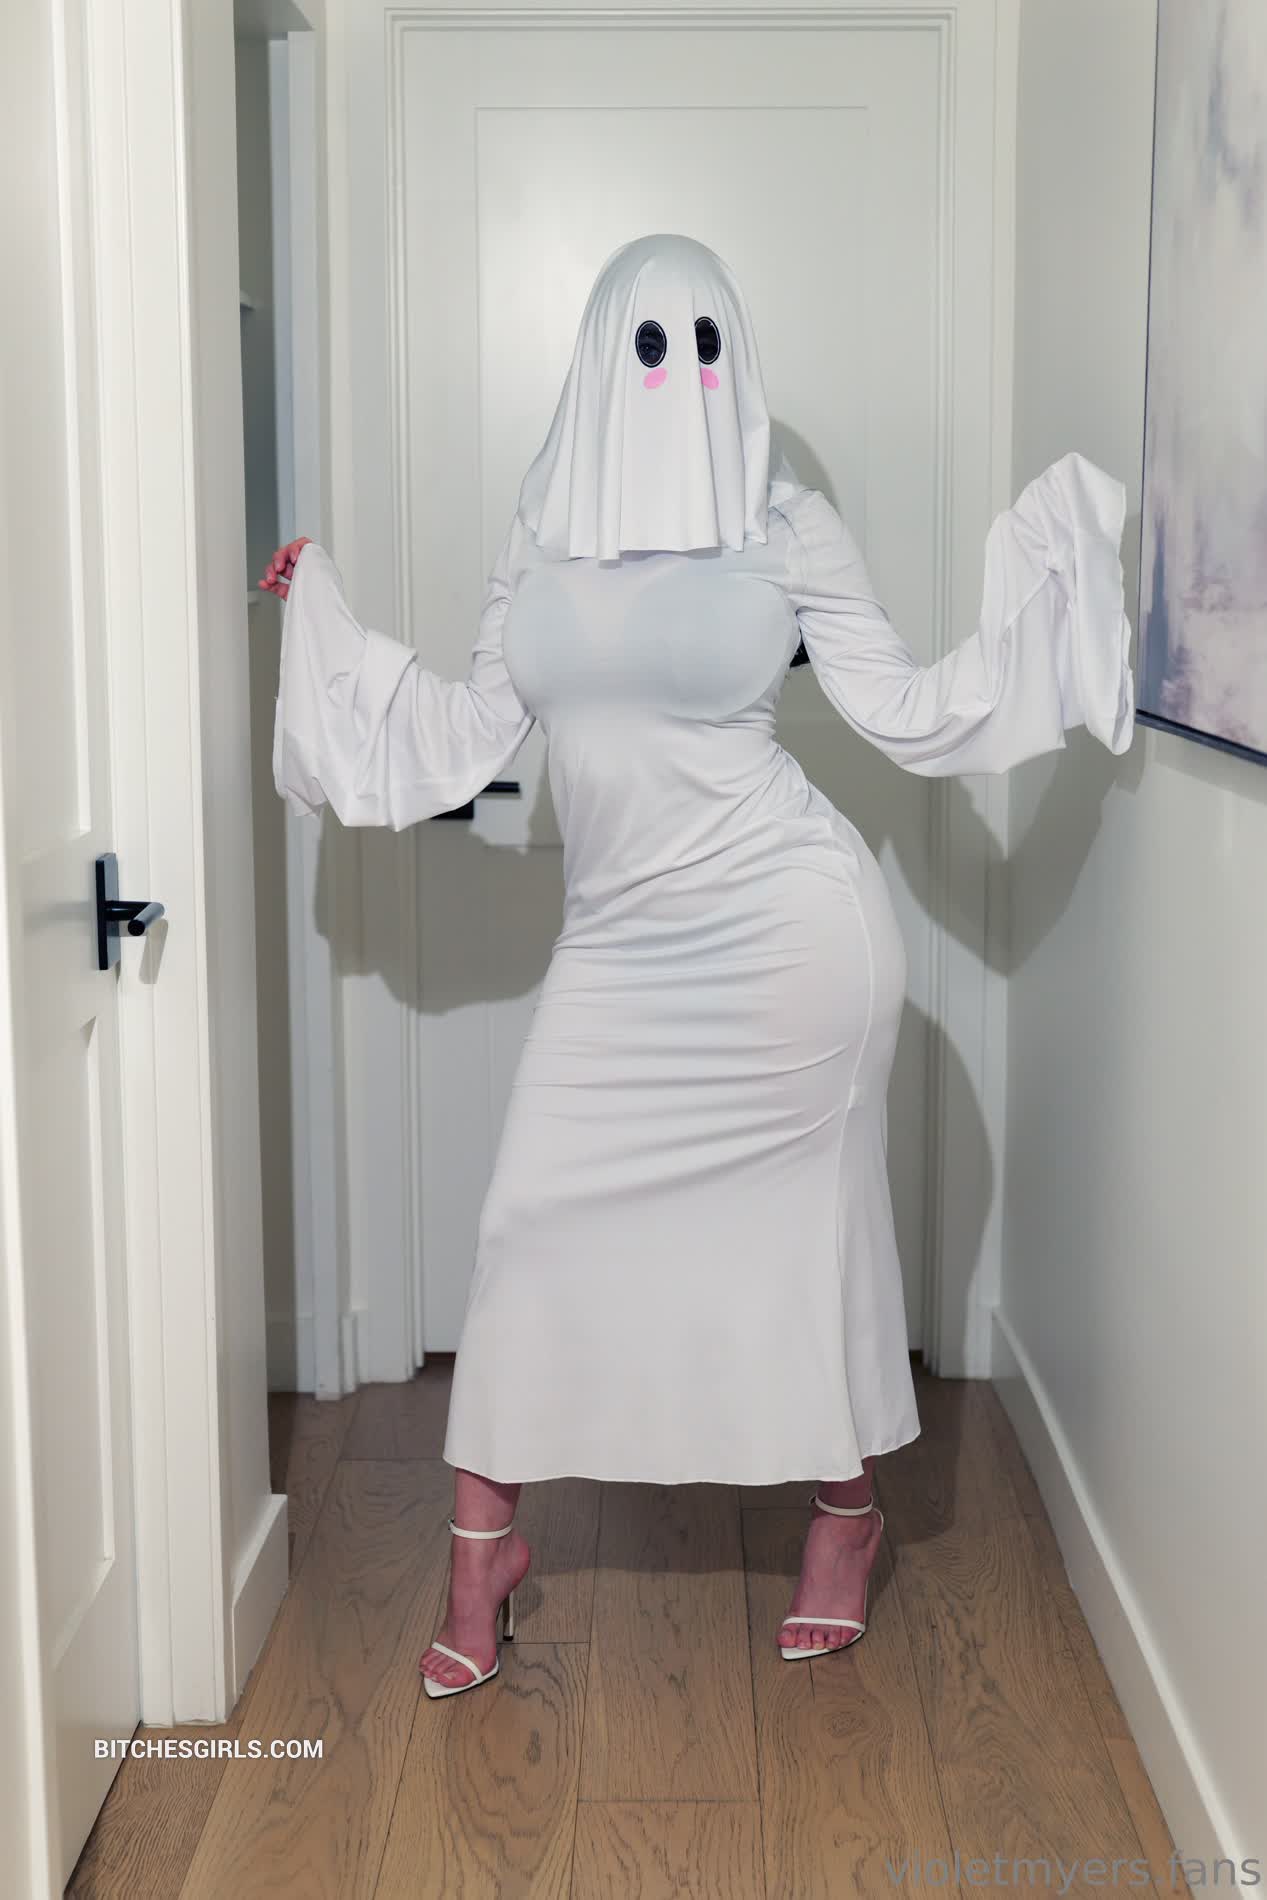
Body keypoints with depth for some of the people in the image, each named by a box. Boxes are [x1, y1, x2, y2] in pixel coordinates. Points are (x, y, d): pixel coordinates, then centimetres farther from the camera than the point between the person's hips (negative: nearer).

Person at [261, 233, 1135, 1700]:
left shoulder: (788, 526, -2)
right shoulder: (541, 534, 7)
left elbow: (910, 715, 0)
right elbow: (468, 733, 11)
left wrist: (1040, 568, -3)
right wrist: (330, 623, 13)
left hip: (788, 926, -3)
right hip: (621, 944, 3)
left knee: (808, 1218, 8)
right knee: (536, 1222, 2)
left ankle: (846, 1511, 31)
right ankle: (484, 1542, 18)